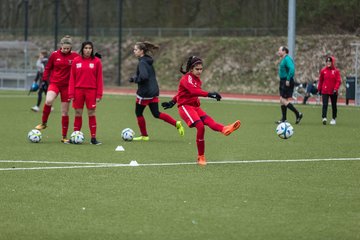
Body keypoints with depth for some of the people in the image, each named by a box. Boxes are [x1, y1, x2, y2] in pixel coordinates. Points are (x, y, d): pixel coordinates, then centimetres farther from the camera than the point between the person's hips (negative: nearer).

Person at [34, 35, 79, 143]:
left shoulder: (75, 56, -3)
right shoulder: (54, 55, 0)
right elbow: (48, 68, 8)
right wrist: (44, 80, 3)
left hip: (67, 85, 1)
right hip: (54, 83, -1)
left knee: (65, 112, 5)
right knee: (48, 101, -30)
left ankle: (64, 137, 14)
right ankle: (44, 123, -8)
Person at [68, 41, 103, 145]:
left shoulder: (97, 61, 1)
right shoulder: (76, 61, 4)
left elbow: (99, 79, 1)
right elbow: (72, 78, 5)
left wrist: (99, 94, -4)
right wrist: (71, 94, -1)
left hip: (91, 91, -1)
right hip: (78, 90, 1)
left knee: (91, 114, 0)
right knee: (78, 114, 6)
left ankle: (93, 138, 3)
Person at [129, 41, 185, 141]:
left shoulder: (142, 62, -17)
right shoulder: (148, 60, 11)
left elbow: (144, 76, -30)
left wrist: (135, 79, -12)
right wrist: (135, 77, 12)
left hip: (145, 92, -9)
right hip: (153, 91, 9)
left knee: (138, 113, 9)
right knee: (156, 114, 12)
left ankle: (144, 135, 18)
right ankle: (176, 123, -1)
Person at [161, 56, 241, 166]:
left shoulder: (197, 80, 18)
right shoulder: (186, 78, -11)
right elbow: (193, 91, -30)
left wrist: (173, 102, 28)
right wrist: (209, 94, -42)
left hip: (195, 107, 7)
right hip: (185, 107, -7)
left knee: (209, 121, -23)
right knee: (200, 126, -25)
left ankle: (225, 129, -54)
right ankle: (201, 157, -19)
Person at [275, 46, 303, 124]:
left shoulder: (287, 59, -15)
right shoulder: (283, 59, 16)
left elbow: (292, 69, -28)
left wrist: (288, 80, -27)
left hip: (287, 82, -10)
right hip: (283, 81, 10)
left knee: (284, 100, -11)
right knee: (282, 101, 10)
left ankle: (298, 114, -5)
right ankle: (284, 119, 15)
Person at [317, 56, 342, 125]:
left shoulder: (336, 71, -3)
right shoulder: (323, 71, 3)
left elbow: (338, 81, -7)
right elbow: (320, 80, 10)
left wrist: (336, 89, -18)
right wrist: (319, 89, 10)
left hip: (333, 91, 0)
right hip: (325, 91, 0)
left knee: (334, 105, 11)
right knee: (324, 104, -13)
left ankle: (334, 119, 23)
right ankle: (324, 118, -22)